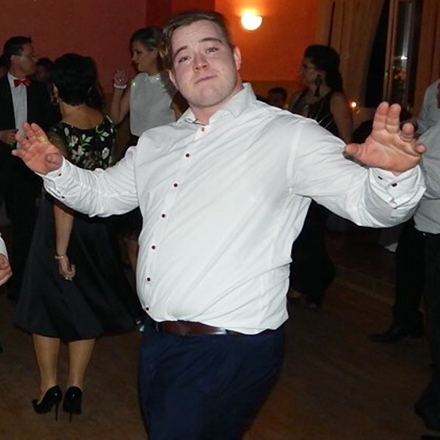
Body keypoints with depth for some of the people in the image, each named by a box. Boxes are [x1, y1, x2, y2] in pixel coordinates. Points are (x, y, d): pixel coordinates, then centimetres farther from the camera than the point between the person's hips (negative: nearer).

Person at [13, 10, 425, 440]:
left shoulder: (289, 136, -13)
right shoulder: (156, 143, 9)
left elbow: (369, 203, -19)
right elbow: (101, 193, 19)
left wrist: (395, 174, -41)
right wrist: (56, 168, 1)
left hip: (231, 351, -7)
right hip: (157, 339, 7)